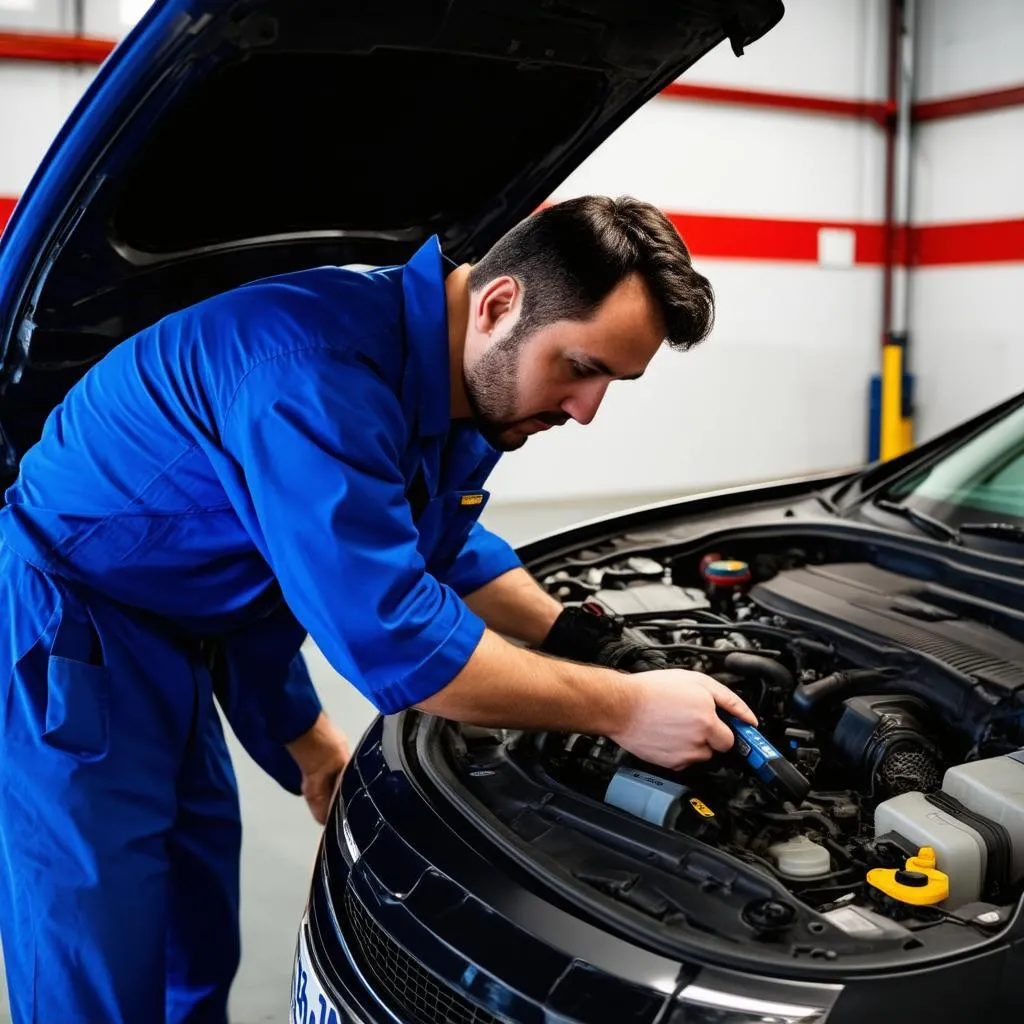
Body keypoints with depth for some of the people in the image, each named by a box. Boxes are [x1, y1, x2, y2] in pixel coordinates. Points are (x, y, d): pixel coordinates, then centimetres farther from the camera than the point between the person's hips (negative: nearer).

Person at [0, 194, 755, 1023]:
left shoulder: (469, 388, -3)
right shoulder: (323, 370, -34)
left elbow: (447, 550, 14)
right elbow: (390, 634, -34)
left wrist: (584, 639, -1)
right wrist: (621, 708, -27)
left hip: (172, 641, 9)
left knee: (200, 950, 17)